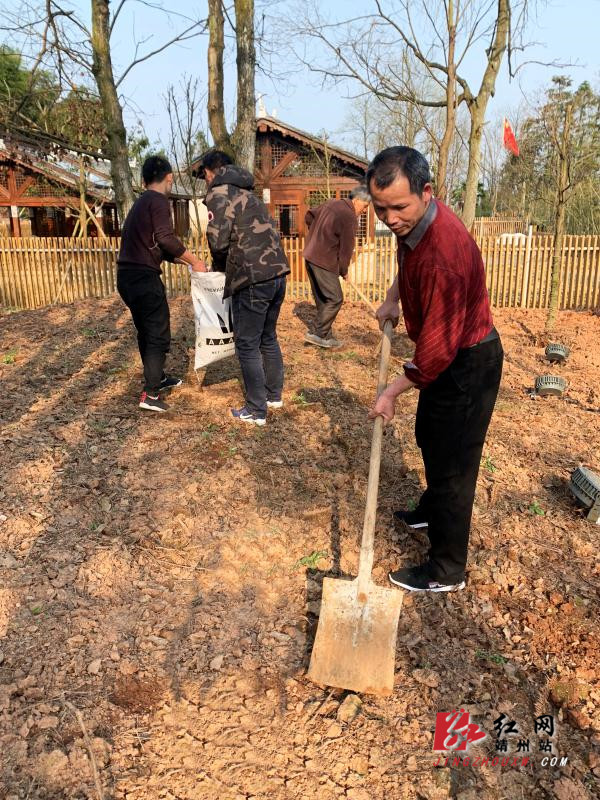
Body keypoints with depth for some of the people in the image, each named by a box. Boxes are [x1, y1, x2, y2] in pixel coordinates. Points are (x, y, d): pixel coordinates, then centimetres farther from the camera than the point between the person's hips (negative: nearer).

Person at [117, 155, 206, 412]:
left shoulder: (141, 202, 21)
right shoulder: (158, 201, -8)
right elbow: (166, 239, -20)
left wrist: (184, 259, 20)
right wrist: (194, 261, -10)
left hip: (127, 276, 9)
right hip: (144, 277, -9)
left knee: (146, 331, 21)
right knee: (159, 336, -3)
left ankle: (157, 378, 37)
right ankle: (150, 395, -3)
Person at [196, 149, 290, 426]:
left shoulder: (219, 192, -4)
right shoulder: (247, 191, 22)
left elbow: (218, 240, -14)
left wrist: (219, 266, 6)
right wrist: (228, 263, 19)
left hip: (253, 279, -8)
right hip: (277, 273, 8)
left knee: (247, 346, 2)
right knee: (268, 338, 21)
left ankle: (256, 411, 10)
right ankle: (274, 395, 34)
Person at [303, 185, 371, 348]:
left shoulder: (331, 203, 13)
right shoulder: (350, 217, -13)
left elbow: (309, 215, 24)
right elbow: (346, 248, -11)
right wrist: (344, 271, 2)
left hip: (310, 256, 10)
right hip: (324, 261, -10)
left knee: (322, 299, 14)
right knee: (335, 299, -3)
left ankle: (325, 336, 20)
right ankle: (320, 335, -2)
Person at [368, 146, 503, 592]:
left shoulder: (443, 254, -35)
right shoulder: (414, 220, -6)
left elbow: (437, 348, -30)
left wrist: (391, 393, -19)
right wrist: (392, 299, 6)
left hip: (468, 364, -10)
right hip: (449, 352, 10)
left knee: (452, 464, 0)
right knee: (429, 437, 26)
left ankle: (447, 571, 16)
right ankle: (434, 509, 51)